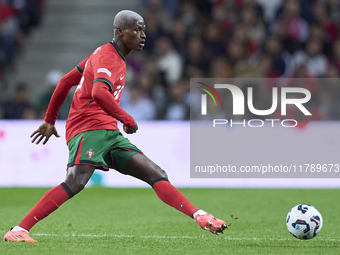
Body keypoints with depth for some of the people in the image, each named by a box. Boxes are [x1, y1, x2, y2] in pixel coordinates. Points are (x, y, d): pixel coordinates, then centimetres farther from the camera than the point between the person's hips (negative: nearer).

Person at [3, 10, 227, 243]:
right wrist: (127, 119, -20)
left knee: (156, 175, 1)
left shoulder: (102, 55, 23)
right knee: (76, 182, -29)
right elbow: (99, 93, -29)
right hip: (88, 128, -10)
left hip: (109, 135, 10)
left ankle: (200, 217, -6)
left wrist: (50, 120, 31)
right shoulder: (107, 58, -8)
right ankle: (18, 231, -30)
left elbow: (66, 81, 27)